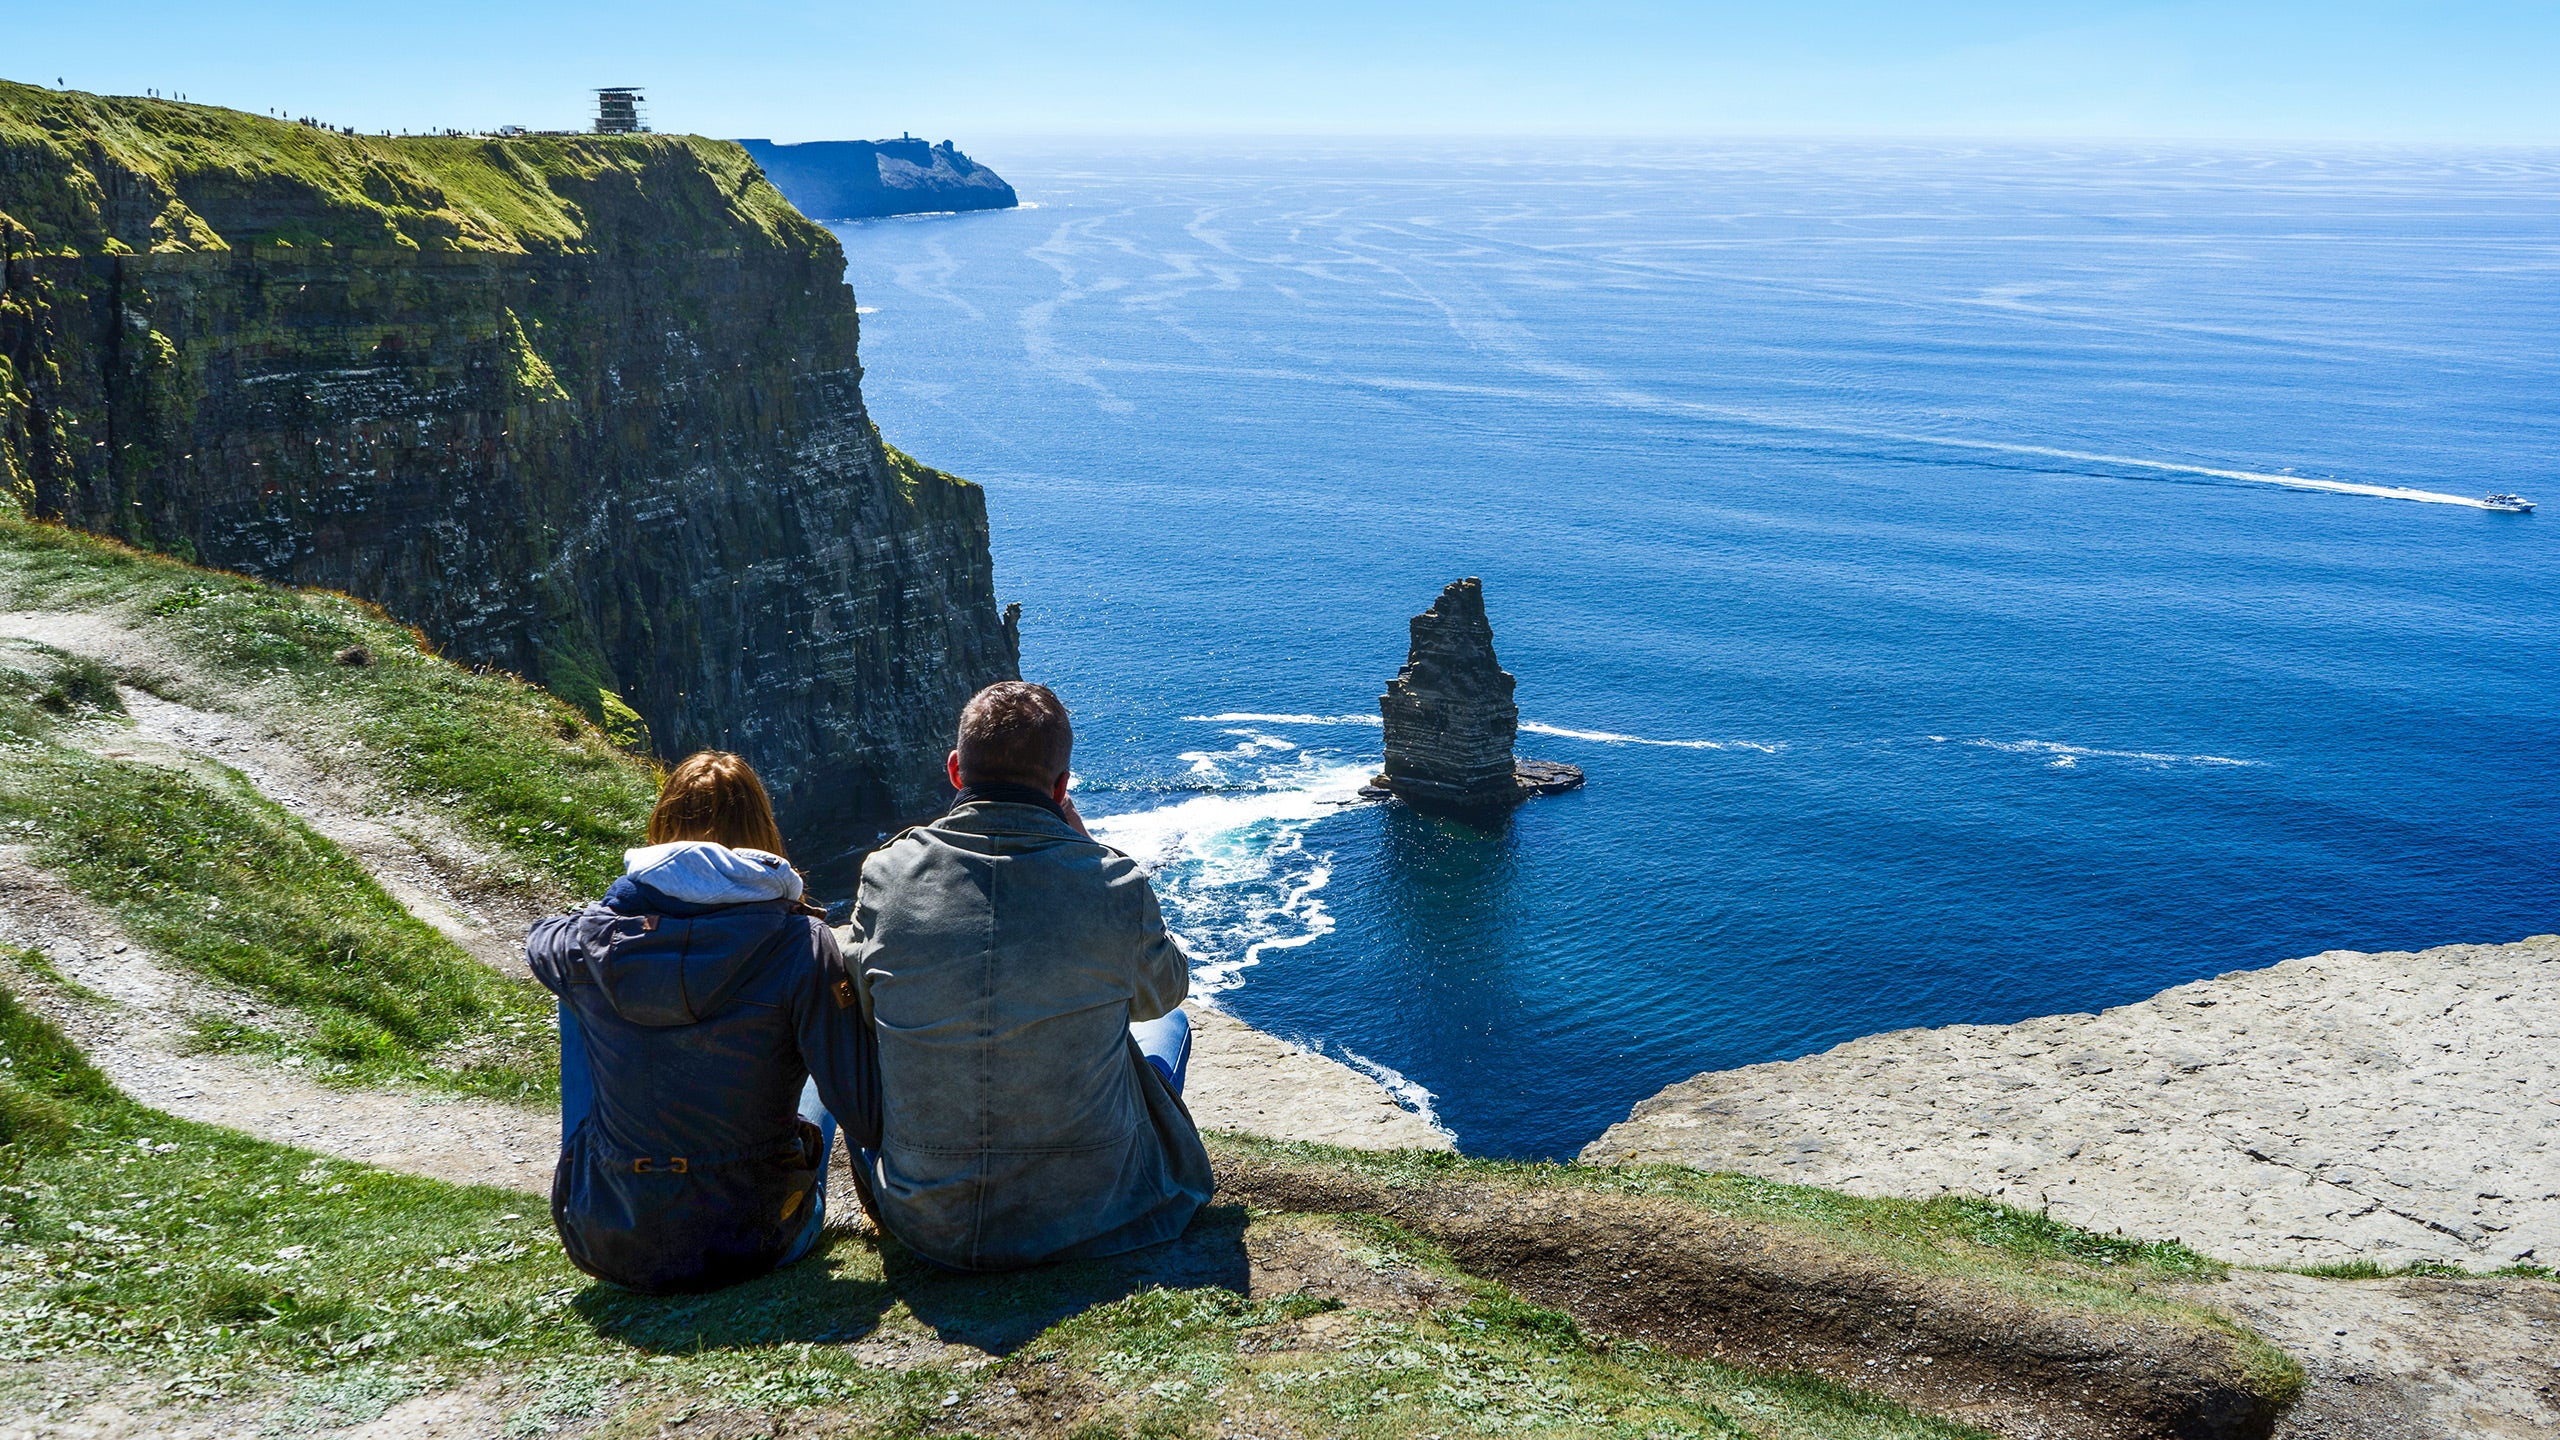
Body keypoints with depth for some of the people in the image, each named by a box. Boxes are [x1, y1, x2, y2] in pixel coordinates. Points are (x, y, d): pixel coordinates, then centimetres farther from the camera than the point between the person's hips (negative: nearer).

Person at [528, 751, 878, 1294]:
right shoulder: (802, 947, -16)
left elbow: (541, 939, 17)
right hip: (755, 1248, -1)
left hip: (608, 1248, 1)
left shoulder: (591, 940, -9)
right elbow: (865, 1113, -14)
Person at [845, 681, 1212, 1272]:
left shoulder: (886, 874, -11)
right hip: (1089, 1217, -1)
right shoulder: (1114, 883, -16)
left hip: (925, 1226, 2)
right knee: (1169, 1023, 28)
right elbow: (1163, 990, 6)